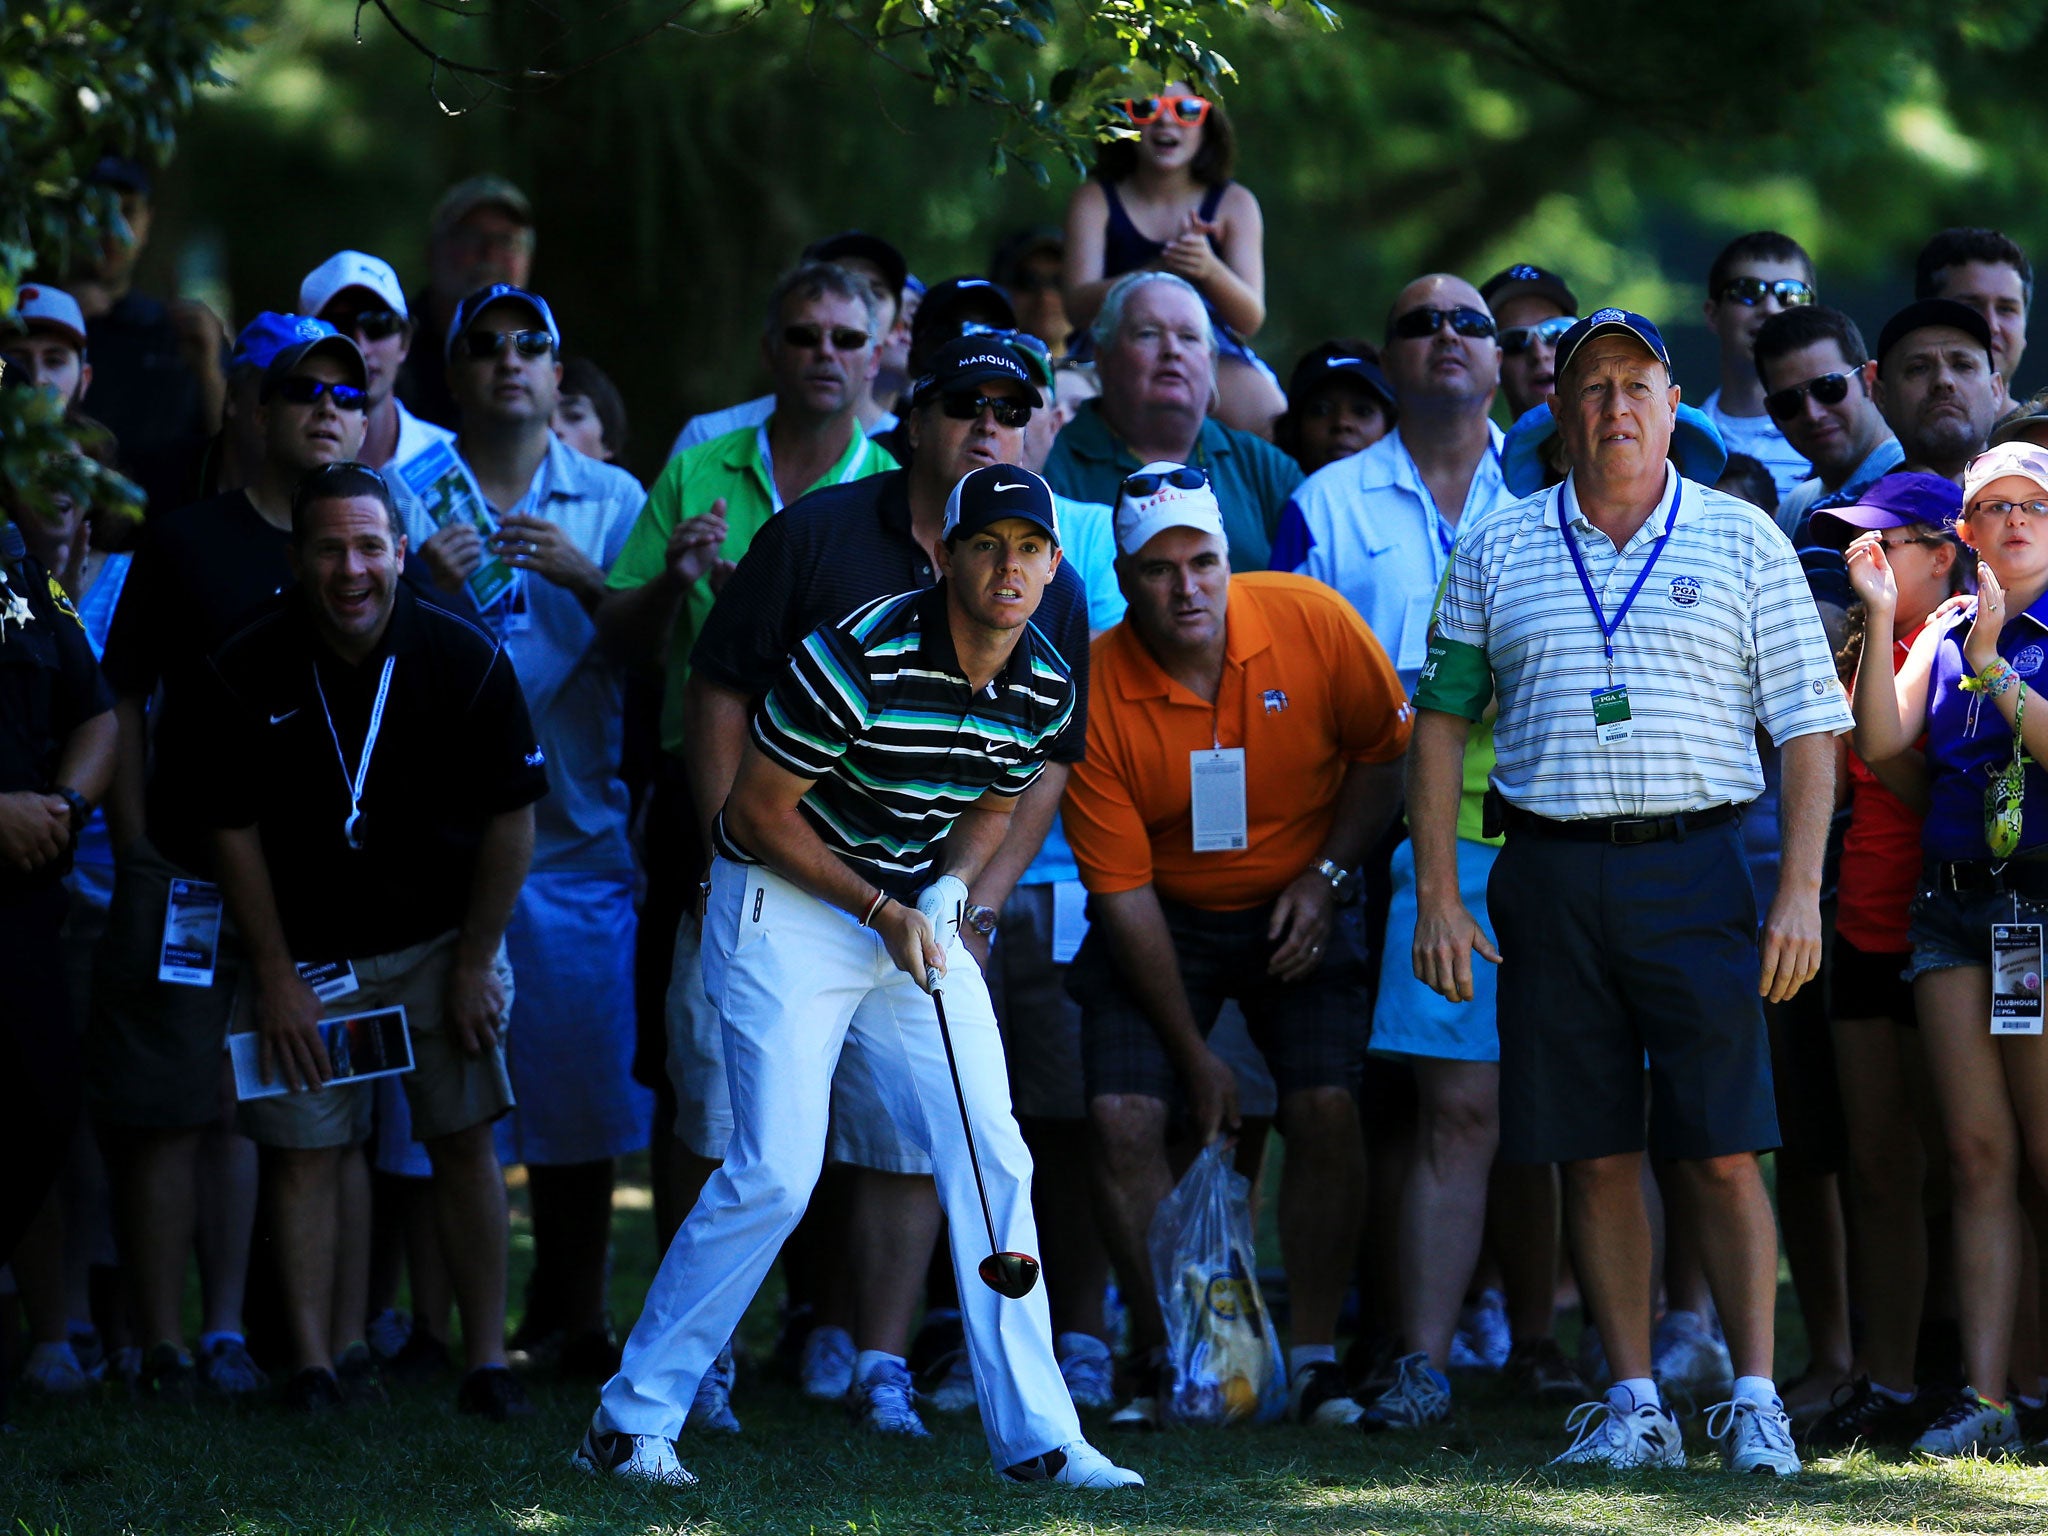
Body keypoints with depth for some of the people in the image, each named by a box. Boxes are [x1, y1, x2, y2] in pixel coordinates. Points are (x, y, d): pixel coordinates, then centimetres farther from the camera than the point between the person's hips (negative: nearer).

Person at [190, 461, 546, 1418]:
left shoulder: (467, 660, -13)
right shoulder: (246, 674, -12)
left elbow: (510, 818, -5)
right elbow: (233, 830, -3)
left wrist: (475, 963, -5)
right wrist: (276, 977, -5)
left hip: (439, 940, 0)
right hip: (307, 947, 1)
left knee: (464, 1142, -3)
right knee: (303, 1152, -4)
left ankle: (486, 1364, 1)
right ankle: (313, 1366, -1)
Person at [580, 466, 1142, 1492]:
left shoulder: (1047, 688, -4)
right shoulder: (856, 659, -24)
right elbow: (760, 810, -16)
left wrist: (948, 891, -5)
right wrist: (883, 913, -18)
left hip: (917, 912, 6)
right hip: (787, 906, -6)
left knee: (993, 1160, -2)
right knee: (776, 1170, -13)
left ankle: (1036, 1436, 4)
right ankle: (631, 1419, -1)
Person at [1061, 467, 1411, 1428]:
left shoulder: (1311, 622, -17)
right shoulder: (1094, 695, -20)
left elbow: (1384, 750, 2)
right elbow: (1122, 891, -15)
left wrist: (1327, 873, -11)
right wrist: (1195, 1056, -14)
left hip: (1293, 909, 1)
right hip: (1162, 921, -1)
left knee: (1325, 1110, -14)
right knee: (1123, 1116, -15)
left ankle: (1315, 1358, -4)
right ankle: (1158, 1358, 0)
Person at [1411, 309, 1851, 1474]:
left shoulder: (1743, 543, 6)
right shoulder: (1498, 551, 11)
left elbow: (1810, 727, 4)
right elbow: (1442, 721, 12)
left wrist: (1801, 893, -6)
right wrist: (1437, 896, 3)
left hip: (1695, 865, -2)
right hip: (1549, 874, 2)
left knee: (1722, 1152, -6)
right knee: (1596, 1156, 4)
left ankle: (1756, 1399, 0)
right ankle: (1635, 1403, 10)